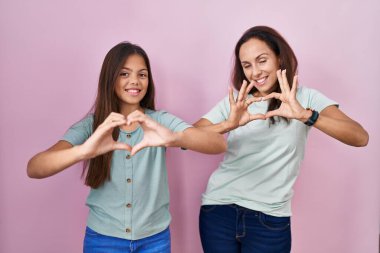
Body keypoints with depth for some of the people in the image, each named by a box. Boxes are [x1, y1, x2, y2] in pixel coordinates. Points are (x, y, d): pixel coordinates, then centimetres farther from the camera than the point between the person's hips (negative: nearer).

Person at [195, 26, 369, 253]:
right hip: (218, 209, 2)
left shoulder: (305, 98, -1)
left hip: (270, 219, -1)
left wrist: (305, 115, -29)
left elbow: (360, 138, -14)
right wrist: (229, 124, -26)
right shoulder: (234, 101, 3)